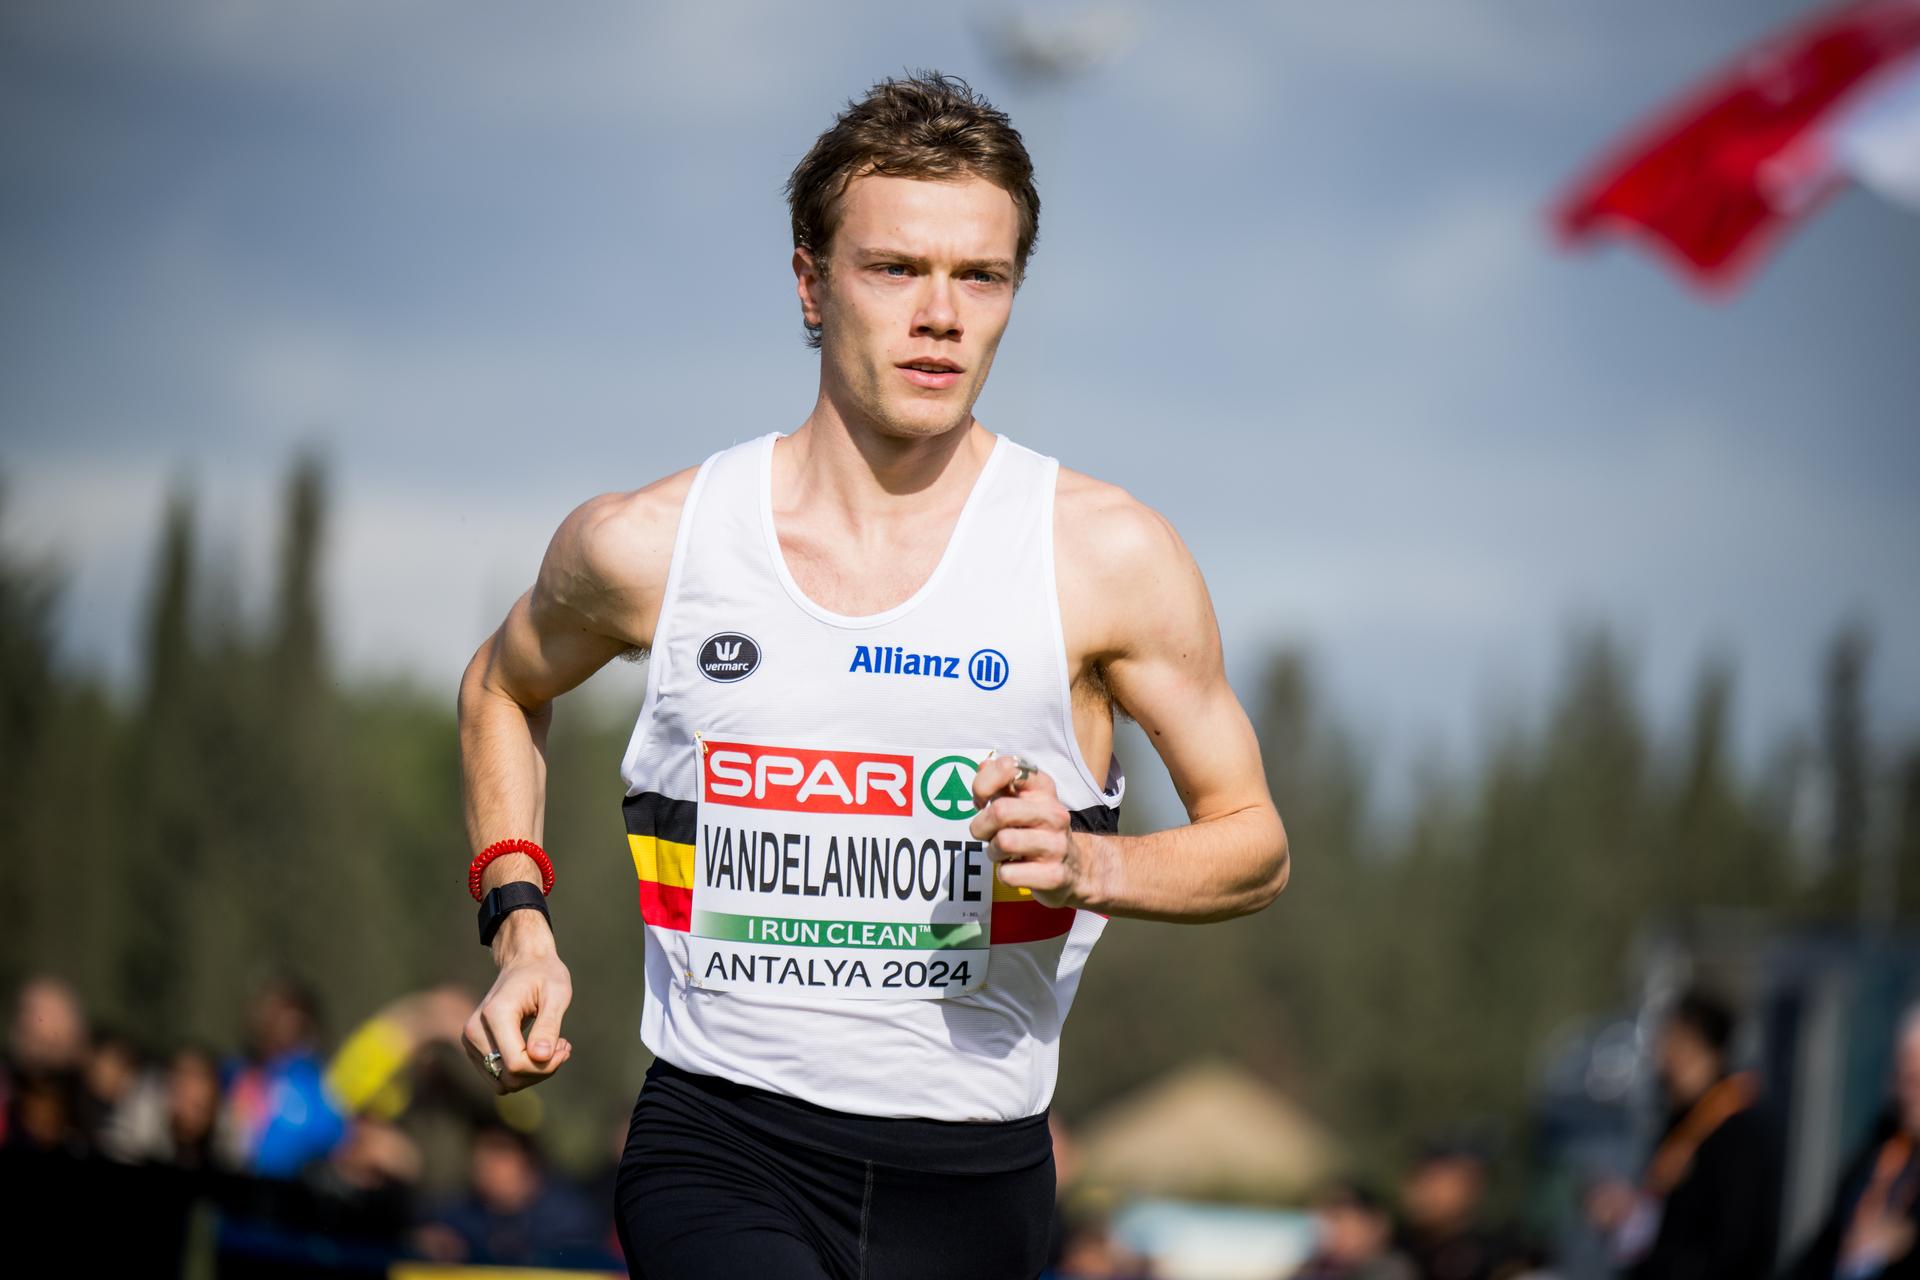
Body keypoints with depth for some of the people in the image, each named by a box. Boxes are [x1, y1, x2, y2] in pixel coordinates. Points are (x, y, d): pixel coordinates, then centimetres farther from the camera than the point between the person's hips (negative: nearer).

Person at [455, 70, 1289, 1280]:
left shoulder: (1107, 556, -2)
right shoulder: (649, 545, 1)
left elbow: (1254, 844, 7)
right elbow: (503, 687, 23)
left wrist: (1083, 864, -13)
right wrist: (522, 932, 10)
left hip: (970, 1180, 1)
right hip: (717, 1146, -1)